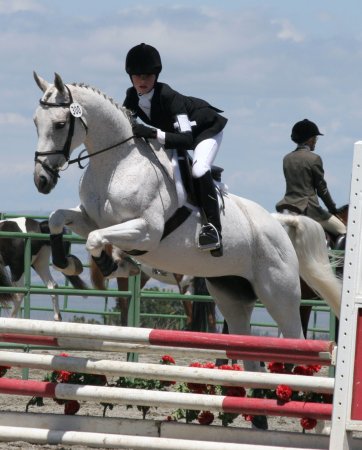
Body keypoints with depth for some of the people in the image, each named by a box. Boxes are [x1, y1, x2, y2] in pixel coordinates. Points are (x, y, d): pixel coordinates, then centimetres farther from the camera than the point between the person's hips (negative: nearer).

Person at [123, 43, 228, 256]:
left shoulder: (168, 96, -38)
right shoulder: (132, 97, -18)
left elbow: (187, 139, -46)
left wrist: (153, 134, -56)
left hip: (208, 127, -9)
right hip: (178, 130, 9)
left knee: (199, 170, -31)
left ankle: (213, 227, -29)